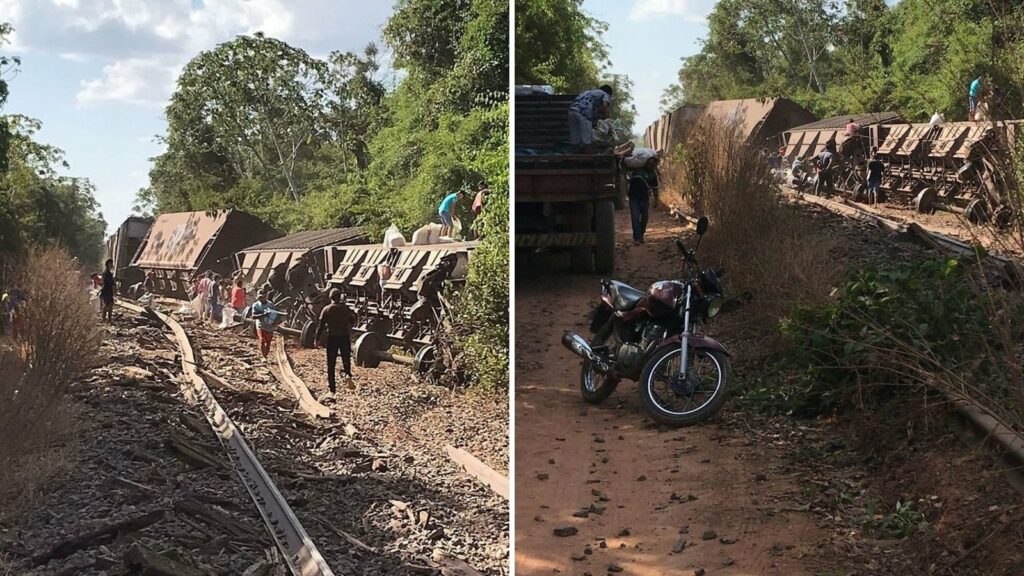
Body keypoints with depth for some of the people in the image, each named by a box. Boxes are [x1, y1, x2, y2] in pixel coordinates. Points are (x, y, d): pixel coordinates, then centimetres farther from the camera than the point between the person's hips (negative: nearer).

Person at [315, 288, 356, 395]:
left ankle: (332, 386, 9)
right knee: (346, 358, 17)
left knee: (331, 363, 7)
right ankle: (348, 374, -14)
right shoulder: (345, 308, 1)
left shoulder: (326, 309, -5)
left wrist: (317, 338, -1)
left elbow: (321, 325, -7)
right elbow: (352, 321, 11)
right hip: (345, 336, 2)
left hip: (332, 338, -1)